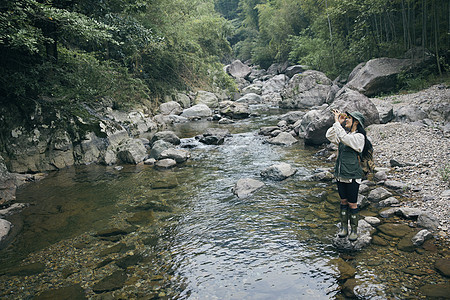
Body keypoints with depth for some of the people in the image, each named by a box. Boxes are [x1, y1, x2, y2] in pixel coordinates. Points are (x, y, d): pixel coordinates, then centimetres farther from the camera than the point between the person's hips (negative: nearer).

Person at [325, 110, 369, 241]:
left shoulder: (359, 137, -13)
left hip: (352, 176, -7)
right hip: (340, 175, 7)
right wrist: (338, 122, -2)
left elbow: (344, 137, -28)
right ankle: (344, 227, 27)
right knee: (343, 201, 15)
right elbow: (330, 136, 4)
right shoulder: (345, 134, 9)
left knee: (352, 204, 3)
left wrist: (337, 121, -22)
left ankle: (354, 230, 19)